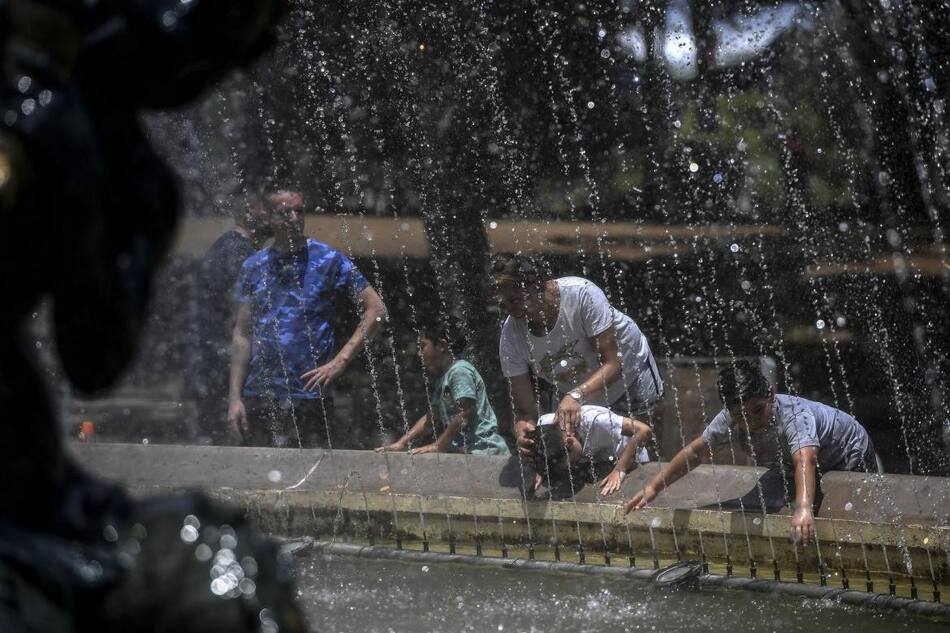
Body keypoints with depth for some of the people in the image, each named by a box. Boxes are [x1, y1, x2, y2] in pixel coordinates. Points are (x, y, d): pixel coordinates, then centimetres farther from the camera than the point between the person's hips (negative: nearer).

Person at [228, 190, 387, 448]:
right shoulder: (253, 267, 9)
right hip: (258, 397, 3)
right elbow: (242, 334, 9)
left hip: (309, 396, -3)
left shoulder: (328, 260, 0)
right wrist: (235, 397, 1)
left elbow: (376, 309, -2)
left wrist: (340, 361, -10)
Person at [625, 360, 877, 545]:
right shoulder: (729, 420, -27)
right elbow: (696, 451, -12)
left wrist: (803, 508, -77)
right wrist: (653, 487, -15)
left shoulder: (794, 416, -44)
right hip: (788, 466, 6)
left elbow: (805, 460, -60)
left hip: (849, 456, -6)